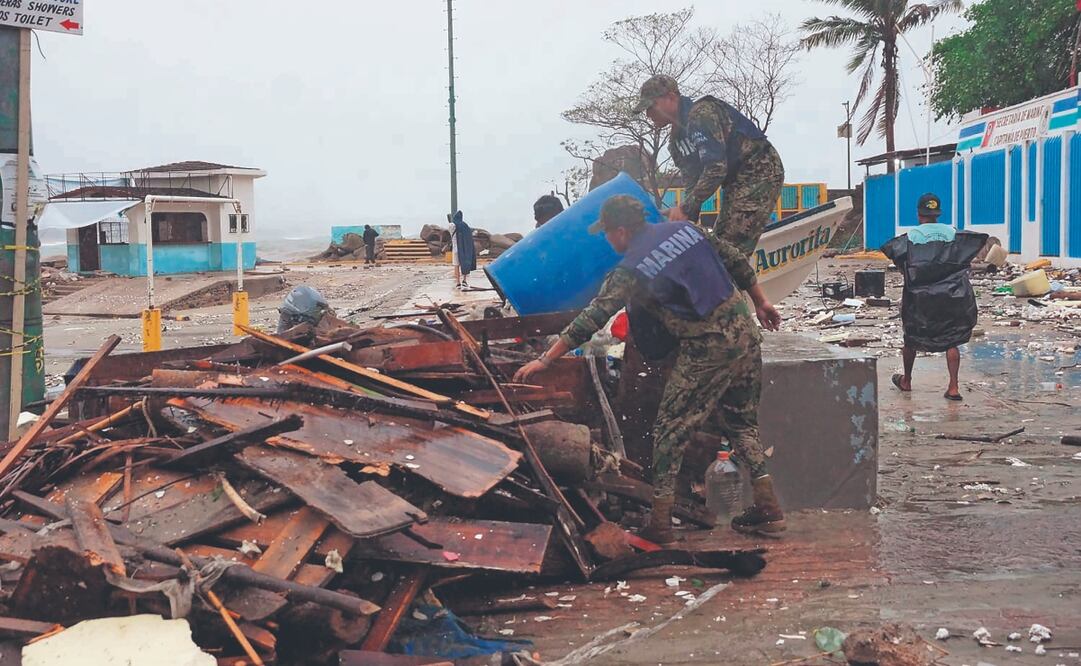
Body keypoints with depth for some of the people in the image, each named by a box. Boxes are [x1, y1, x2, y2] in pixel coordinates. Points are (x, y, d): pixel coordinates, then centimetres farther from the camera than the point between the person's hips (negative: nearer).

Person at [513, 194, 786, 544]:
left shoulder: (631, 270, -12)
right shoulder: (685, 228, 7)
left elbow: (591, 319, -13)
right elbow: (736, 261, 13)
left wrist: (544, 360, -9)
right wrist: (760, 302, 26)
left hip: (705, 351, -7)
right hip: (745, 332, 7)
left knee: (671, 431, 5)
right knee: (741, 423, 19)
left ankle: (660, 521, 8)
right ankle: (767, 508, 18)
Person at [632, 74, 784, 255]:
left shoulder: (702, 113, -20)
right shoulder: (676, 140, 12)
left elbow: (717, 168, -28)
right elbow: (691, 182, 9)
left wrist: (685, 208, -28)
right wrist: (689, 219, -6)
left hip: (760, 171, -10)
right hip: (736, 181, 10)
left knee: (733, 250, -18)